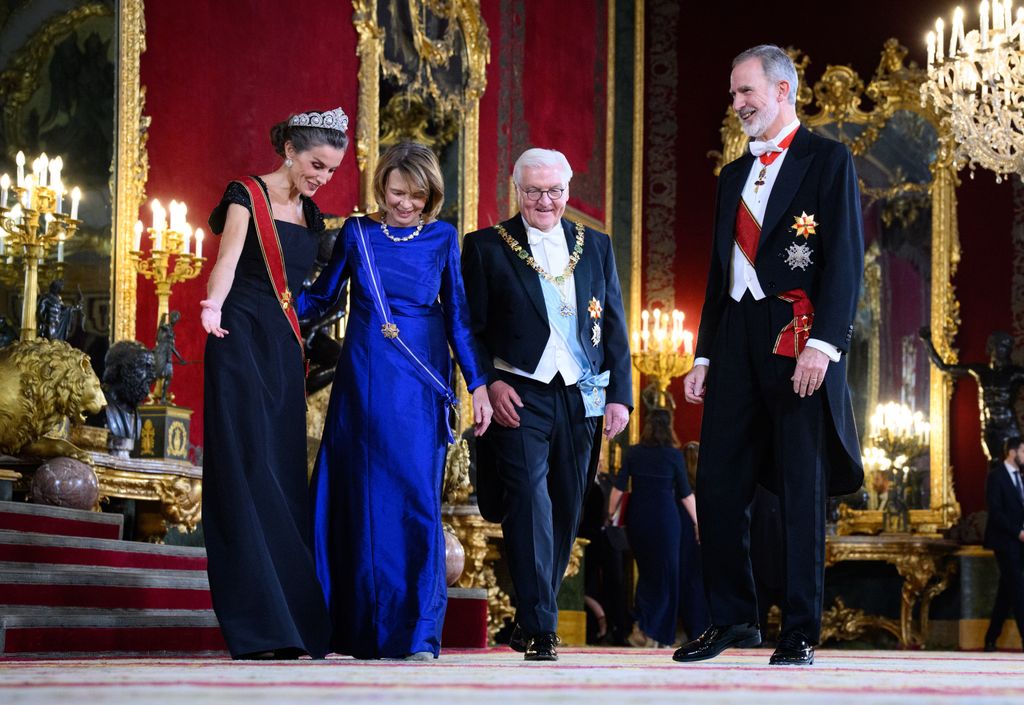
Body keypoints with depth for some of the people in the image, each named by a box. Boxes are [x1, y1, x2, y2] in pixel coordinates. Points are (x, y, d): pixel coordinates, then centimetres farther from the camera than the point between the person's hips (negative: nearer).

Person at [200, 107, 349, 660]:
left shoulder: (310, 214, 17)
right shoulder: (247, 195, -4)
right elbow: (229, 256, -21)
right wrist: (213, 305, -38)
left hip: (284, 345, 7)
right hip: (241, 339, -7)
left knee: (285, 474, 2)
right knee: (249, 469, -12)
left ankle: (293, 623, 2)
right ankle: (260, 626, -14)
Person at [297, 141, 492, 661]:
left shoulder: (442, 239, 4)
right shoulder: (357, 234, 5)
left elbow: (457, 316, 7)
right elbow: (322, 297, 11)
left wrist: (477, 384, 3)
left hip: (419, 385, -1)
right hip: (363, 382, 1)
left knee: (416, 497, -7)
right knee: (361, 500, 2)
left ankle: (414, 634, -4)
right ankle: (361, 627, 10)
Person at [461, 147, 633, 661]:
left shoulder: (596, 246, 14)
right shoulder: (487, 247, 4)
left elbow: (614, 327, 13)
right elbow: (471, 326, 2)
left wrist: (620, 395, 6)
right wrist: (489, 382, -12)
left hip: (580, 394, 4)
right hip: (519, 395, -4)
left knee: (566, 509, 6)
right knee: (529, 498, -16)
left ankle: (531, 619, 20)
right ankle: (539, 627, -18)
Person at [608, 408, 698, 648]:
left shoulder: (633, 453, 1)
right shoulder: (673, 455, -5)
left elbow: (619, 488, -1)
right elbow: (685, 493, -2)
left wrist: (610, 514, 7)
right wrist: (697, 521, 5)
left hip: (637, 518, 3)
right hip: (665, 517, -3)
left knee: (645, 572, 17)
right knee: (665, 574, 5)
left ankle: (641, 624, 8)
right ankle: (649, 631, -4)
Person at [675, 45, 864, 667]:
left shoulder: (828, 161, 0)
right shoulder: (734, 176, 20)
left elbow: (846, 260, -9)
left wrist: (823, 344, -18)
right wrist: (704, 355, 15)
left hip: (799, 340, -6)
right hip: (736, 343, 6)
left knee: (803, 488, -2)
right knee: (719, 485, 3)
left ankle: (801, 633, 3)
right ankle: (734, 619, 14)